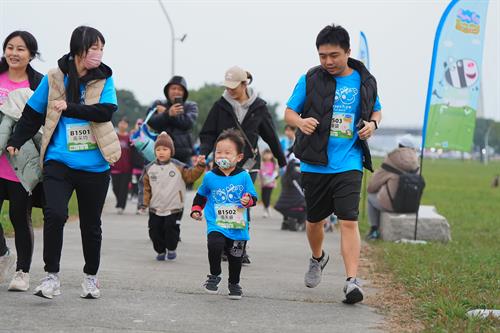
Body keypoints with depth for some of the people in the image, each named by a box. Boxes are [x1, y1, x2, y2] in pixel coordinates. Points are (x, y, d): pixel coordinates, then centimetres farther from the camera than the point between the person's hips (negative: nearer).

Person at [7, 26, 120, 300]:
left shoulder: (104, 80, 1)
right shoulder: (54, 79, 0)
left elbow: (105, 112, -15)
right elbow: (33, 114, 10)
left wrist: (69, 107, -18)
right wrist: (15, 142, 9)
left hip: (94, 166, 1)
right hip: (59, 162, -1)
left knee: (91, 224, 11)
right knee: (55, 214, -21)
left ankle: (91, 276, 30)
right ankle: (51, 275, -9)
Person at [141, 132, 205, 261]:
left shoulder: (178, 167, -5)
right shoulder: (150, 168, 2)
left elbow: (191, 176, -9)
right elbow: (147, 187, 8)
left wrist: (199, 166, -23)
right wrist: (145, 203, 4)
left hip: (174, 209, -3)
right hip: (155, 209, 3)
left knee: (171, 230, -5)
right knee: (155, 231, 5)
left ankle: (171, 249, 19)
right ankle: (160, 251, 24)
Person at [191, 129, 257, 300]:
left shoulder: (244, 176, -1)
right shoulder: (210, 177, 3)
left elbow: (253, 197, 0)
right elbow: (200, 195, 19)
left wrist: (248, 200, -20)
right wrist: (196, 209, 9)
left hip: (238, 227, 1)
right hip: (216, 225, -1)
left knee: (235, 257, 9)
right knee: (215, 245, -27)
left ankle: (234, 283, 34)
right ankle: (214, 276, -5)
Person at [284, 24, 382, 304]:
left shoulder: (365, 81, 3)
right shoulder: (310, 80, -2)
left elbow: (376, 110, 19)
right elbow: (289, 112, 4)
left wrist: (372, 123, -4)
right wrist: (301, 121, -19)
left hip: (349, 164, -1)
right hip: (314, 164, 1)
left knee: (349, 220, -14)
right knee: (314, 220, 15)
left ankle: (352, 281, -17)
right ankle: (318, 259, 45)